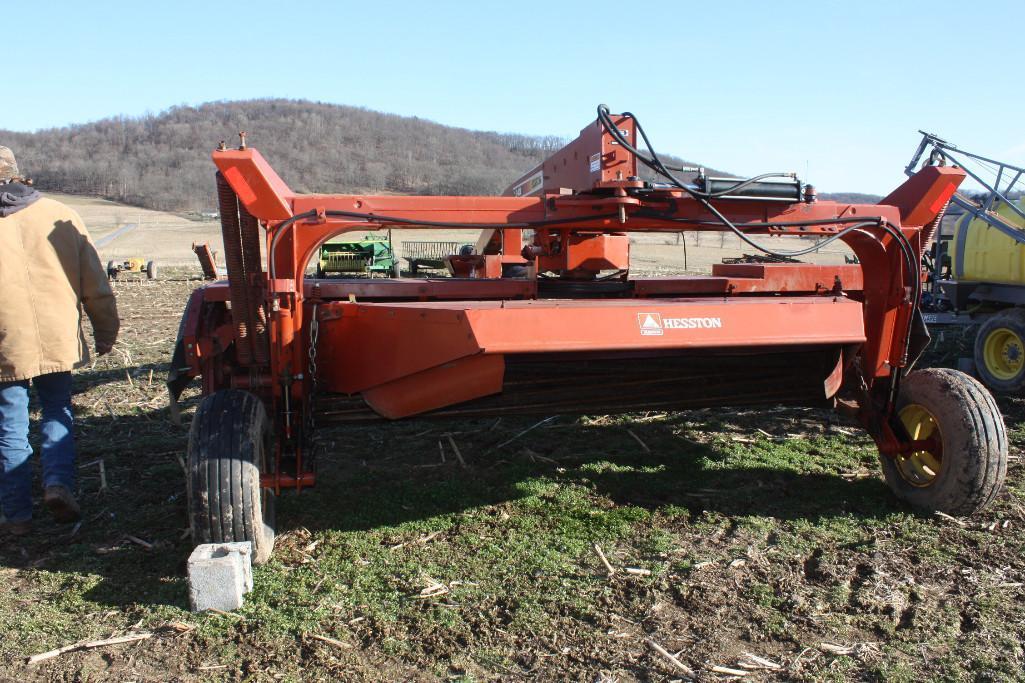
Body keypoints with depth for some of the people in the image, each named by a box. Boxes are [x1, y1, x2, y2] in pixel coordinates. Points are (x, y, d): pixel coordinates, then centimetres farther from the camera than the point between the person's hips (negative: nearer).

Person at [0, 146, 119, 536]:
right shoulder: (59, 216, 2)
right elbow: (95, 284, 4)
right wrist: (106, 330, 13)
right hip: (57, 340, 2)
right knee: (58, 413, 19)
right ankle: (58, 482, 0)